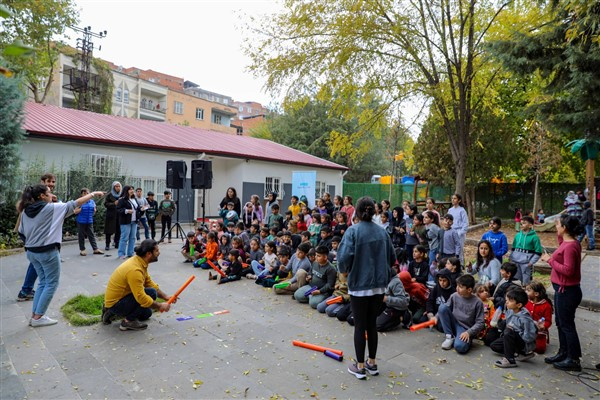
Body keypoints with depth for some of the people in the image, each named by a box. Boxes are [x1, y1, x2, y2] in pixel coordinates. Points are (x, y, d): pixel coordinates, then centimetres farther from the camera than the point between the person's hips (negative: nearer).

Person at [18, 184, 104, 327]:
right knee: (51, 284, 4)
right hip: (48, 252, -8)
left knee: (43, 282, 19)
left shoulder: (26, 211, 7)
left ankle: (35, 315, 20)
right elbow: (74, 204, -9)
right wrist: (93, 194, -2)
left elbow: (21, 232, 11)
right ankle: (38, 318, 6)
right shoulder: (51, 208, -12)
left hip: (31, 252, 8)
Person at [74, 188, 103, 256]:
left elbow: (94, 211, 17)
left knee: (92, 235, 6)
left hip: (89, 221, 4)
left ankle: (95, 249, 8)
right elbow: (75, 211, -6)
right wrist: (81, 208, -18)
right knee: (81, 236, 6)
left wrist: (94, 210, -4)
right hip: (81, 221, -4)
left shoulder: (92, 201, 8)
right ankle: (82, 250, 15)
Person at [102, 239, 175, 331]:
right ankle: (128, 321, -9)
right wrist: (160, 306, -19)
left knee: (147, 313, 22)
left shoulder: (140, 262, 0)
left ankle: (112, 312, 20)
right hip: (115, 304, -10)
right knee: (151, 293, -22)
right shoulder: (134, 269, -29)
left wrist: (165, 297, 4)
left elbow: (150, 283, 10)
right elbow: (141, 297, -31)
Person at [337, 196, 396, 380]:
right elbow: (392, 258, 7)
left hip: (359, 284, -5)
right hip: (379, 285, 5)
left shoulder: (353, 230, -13)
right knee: (372, 324, 18)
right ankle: (372, 363, 30)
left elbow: (344, 256, -22)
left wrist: (344, 270, -2)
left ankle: (360, 367, 19)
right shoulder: (382, 232, 2)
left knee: (360, 326, 8)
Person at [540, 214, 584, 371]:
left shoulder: (570, 246, -22)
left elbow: (568, 270, -26)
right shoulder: (567, 242, 6)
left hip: (567, 291, -10)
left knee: (567, 325, 2)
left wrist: (550, 260, -18)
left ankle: (573, 360, 15)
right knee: (560, 323, 19)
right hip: (562, 289, 10)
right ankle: (563, 353, 32)